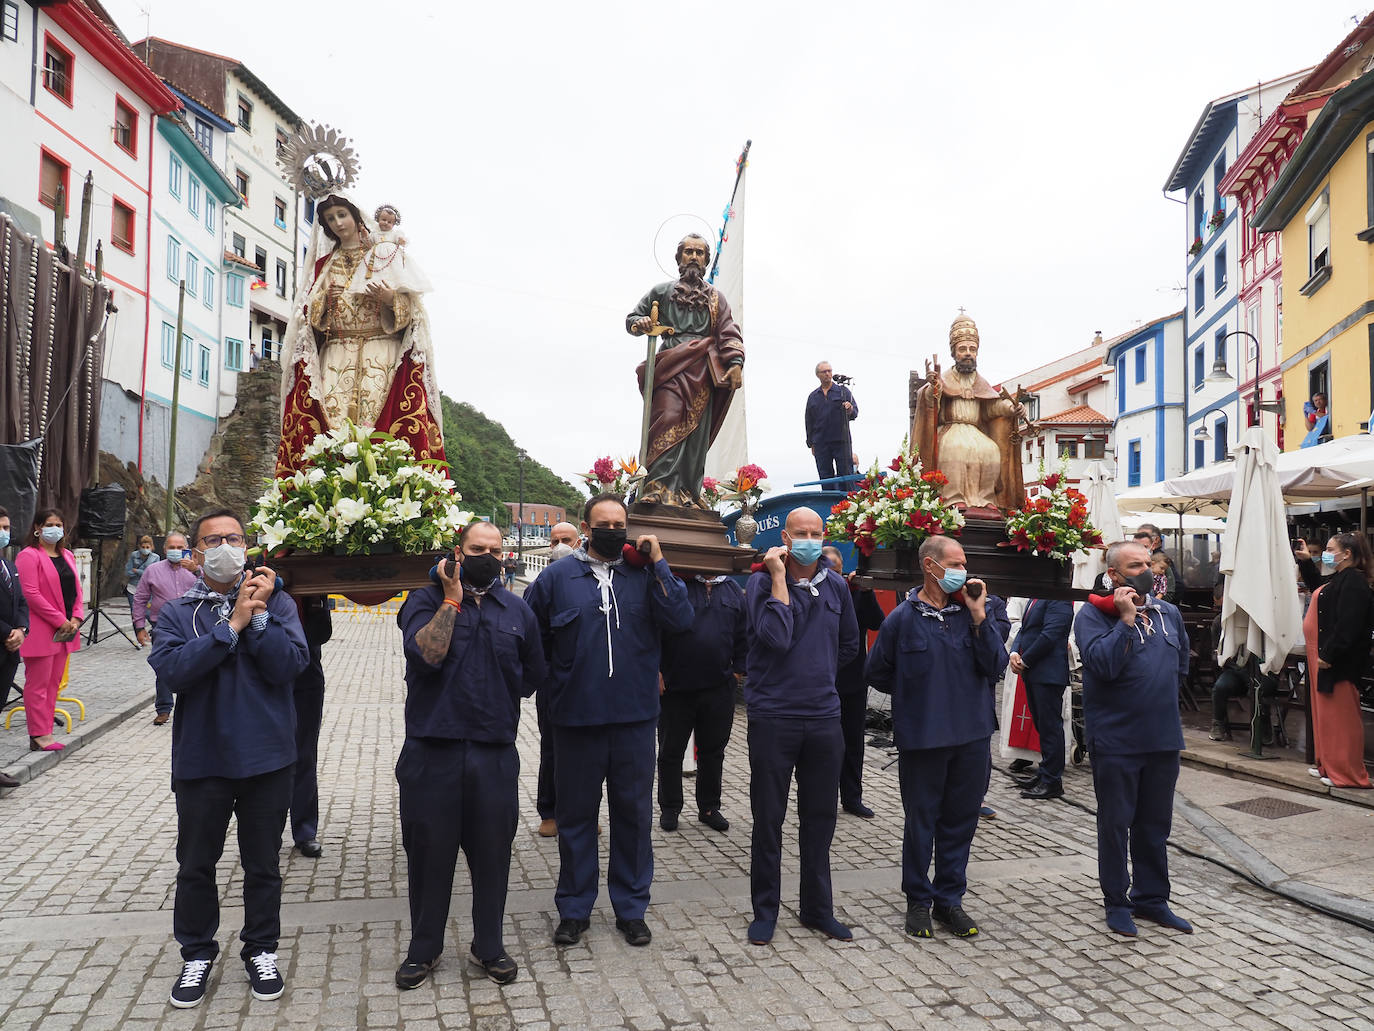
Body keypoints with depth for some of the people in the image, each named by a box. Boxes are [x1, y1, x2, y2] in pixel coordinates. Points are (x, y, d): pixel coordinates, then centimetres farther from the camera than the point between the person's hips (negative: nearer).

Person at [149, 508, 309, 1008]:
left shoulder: (276, 602, -1)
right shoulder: (176, 612, 0)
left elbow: (290, 664, -14)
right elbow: (173, 670, -18)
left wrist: (257, 615, -19)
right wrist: (233, 624, -21)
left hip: (266, 758, 0)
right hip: (200, 760, 1)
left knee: (263, 863, 13)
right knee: (195, 864, 15)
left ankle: (261, 949, 32)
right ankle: (196, 953, 35)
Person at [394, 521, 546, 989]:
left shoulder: (517, 610, 9)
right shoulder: (426, 600, 0)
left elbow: (533, 675, 16)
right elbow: (426, 654, -18)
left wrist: (494, 703, 11)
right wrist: (453, 598, -14)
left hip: (495, 755, 2)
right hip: (432, 752, -2)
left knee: (492, 852, 10)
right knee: (429, 851, 10)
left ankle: (488, 946, 28)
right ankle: (423, 948, 28)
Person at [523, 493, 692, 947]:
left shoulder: (645, 574, 2)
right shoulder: (558, 576, 1)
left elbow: (680, 619, -12)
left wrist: (658, 562, -13)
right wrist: (554, 679, 3)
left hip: (636, 718, 1)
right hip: (576, 718, 0)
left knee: (634, 814, 11)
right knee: (576, 815, 12)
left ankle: (631, 908, 26)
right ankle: (573, 909, 27)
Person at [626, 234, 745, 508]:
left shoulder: (715, 297, 24)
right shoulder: (662, 291, 21)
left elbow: (729, 333, 12)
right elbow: (631, 319, 20)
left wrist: (736, 362, -6)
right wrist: (639, 324, -5)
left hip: (702, 372, 2)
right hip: (671, 367, -2)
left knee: (697, 432, -5)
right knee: (668, 422, -20)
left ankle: (689, 495, -5)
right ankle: (658, 489, -28)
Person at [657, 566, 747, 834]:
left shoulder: (733, 589, 8)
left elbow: (742, 635, 13)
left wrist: (738, 669, 7)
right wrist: (656, 671, -12)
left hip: (718, 688, 4)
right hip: (675, 688, -3)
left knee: (713, 751, 14)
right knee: (670, 750, 9)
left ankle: (709, 807, 28)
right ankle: (669, 808, 25)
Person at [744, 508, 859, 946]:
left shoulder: (836, 586, 7)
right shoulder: (763, 582, -7)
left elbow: (849, 643, 22)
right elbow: (776, 637, -23)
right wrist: (779, 578, -20)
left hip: (824, 717, 4)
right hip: (772, 717, -4)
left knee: (820, 818, 13)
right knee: (768, 819, 6)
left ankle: (817, 908, 27)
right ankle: (765, 910, 20)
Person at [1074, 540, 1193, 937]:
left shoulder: (1168, 613, 9)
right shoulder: (1092, 615, -9)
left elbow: (1182, 664, 23)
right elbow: (1103, 664, -24)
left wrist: (1161, 695, 15)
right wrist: (1126, 618, -21)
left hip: (1164, 738, 6)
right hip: (1116, 740, -5)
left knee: (1155, 825, 16)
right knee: (1116, 824, 6)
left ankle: (1152, 898, 29)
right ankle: (1116, 902, 20)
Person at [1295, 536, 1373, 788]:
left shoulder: (1353, 583, -17)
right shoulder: (1339, 579, 16)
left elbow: (1348, 625, -25)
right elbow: (1318, 587, 40)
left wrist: (1328, 655, -26)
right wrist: (1306, 562, 33)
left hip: (1339, 663, -11)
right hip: (1322, 656, 11)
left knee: (1340, 717, -5)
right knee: (1325, 714, 15)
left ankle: (1347, 772, 1)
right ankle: (1328, 765, 24)